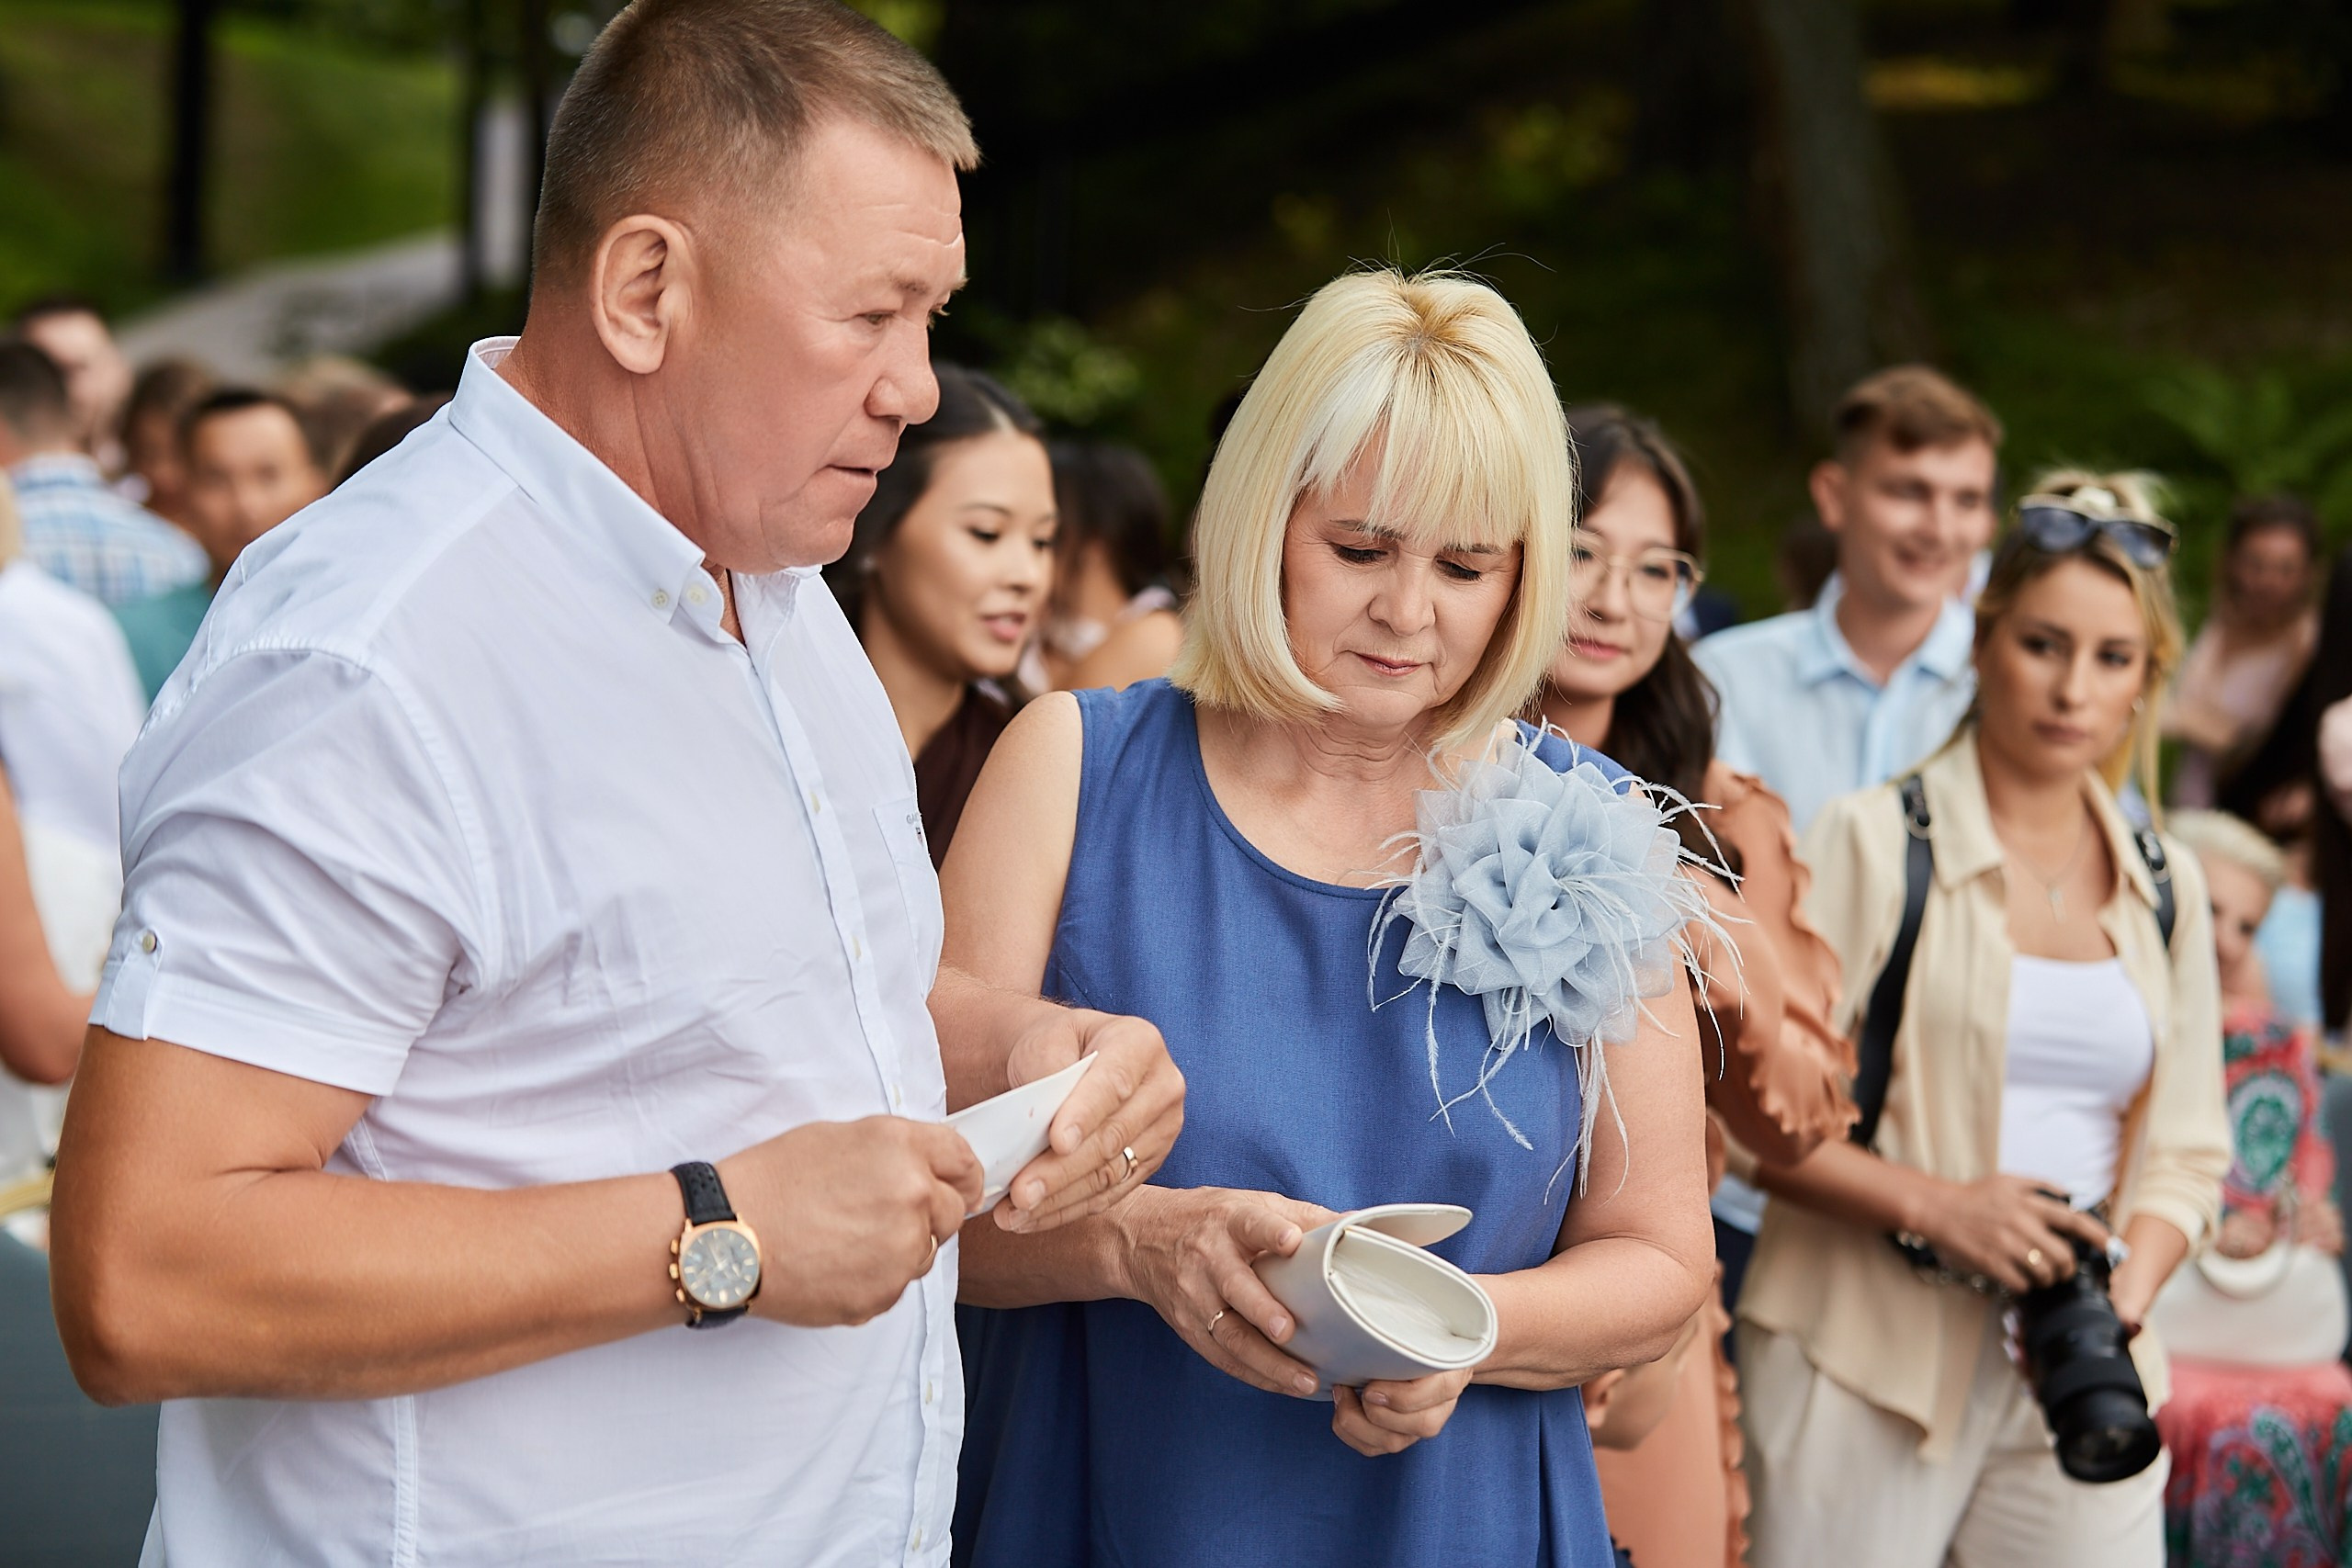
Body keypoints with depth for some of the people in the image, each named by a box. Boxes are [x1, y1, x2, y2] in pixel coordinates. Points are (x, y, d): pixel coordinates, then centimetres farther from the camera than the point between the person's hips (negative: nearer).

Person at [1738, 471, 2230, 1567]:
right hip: (1866, 1368, -4)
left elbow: (2185, 1150, 14)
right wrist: (1932, 1203, -17)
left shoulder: (2164, 888, 12)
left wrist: (2122, 1302, -4)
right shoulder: (1876, 841, -2)